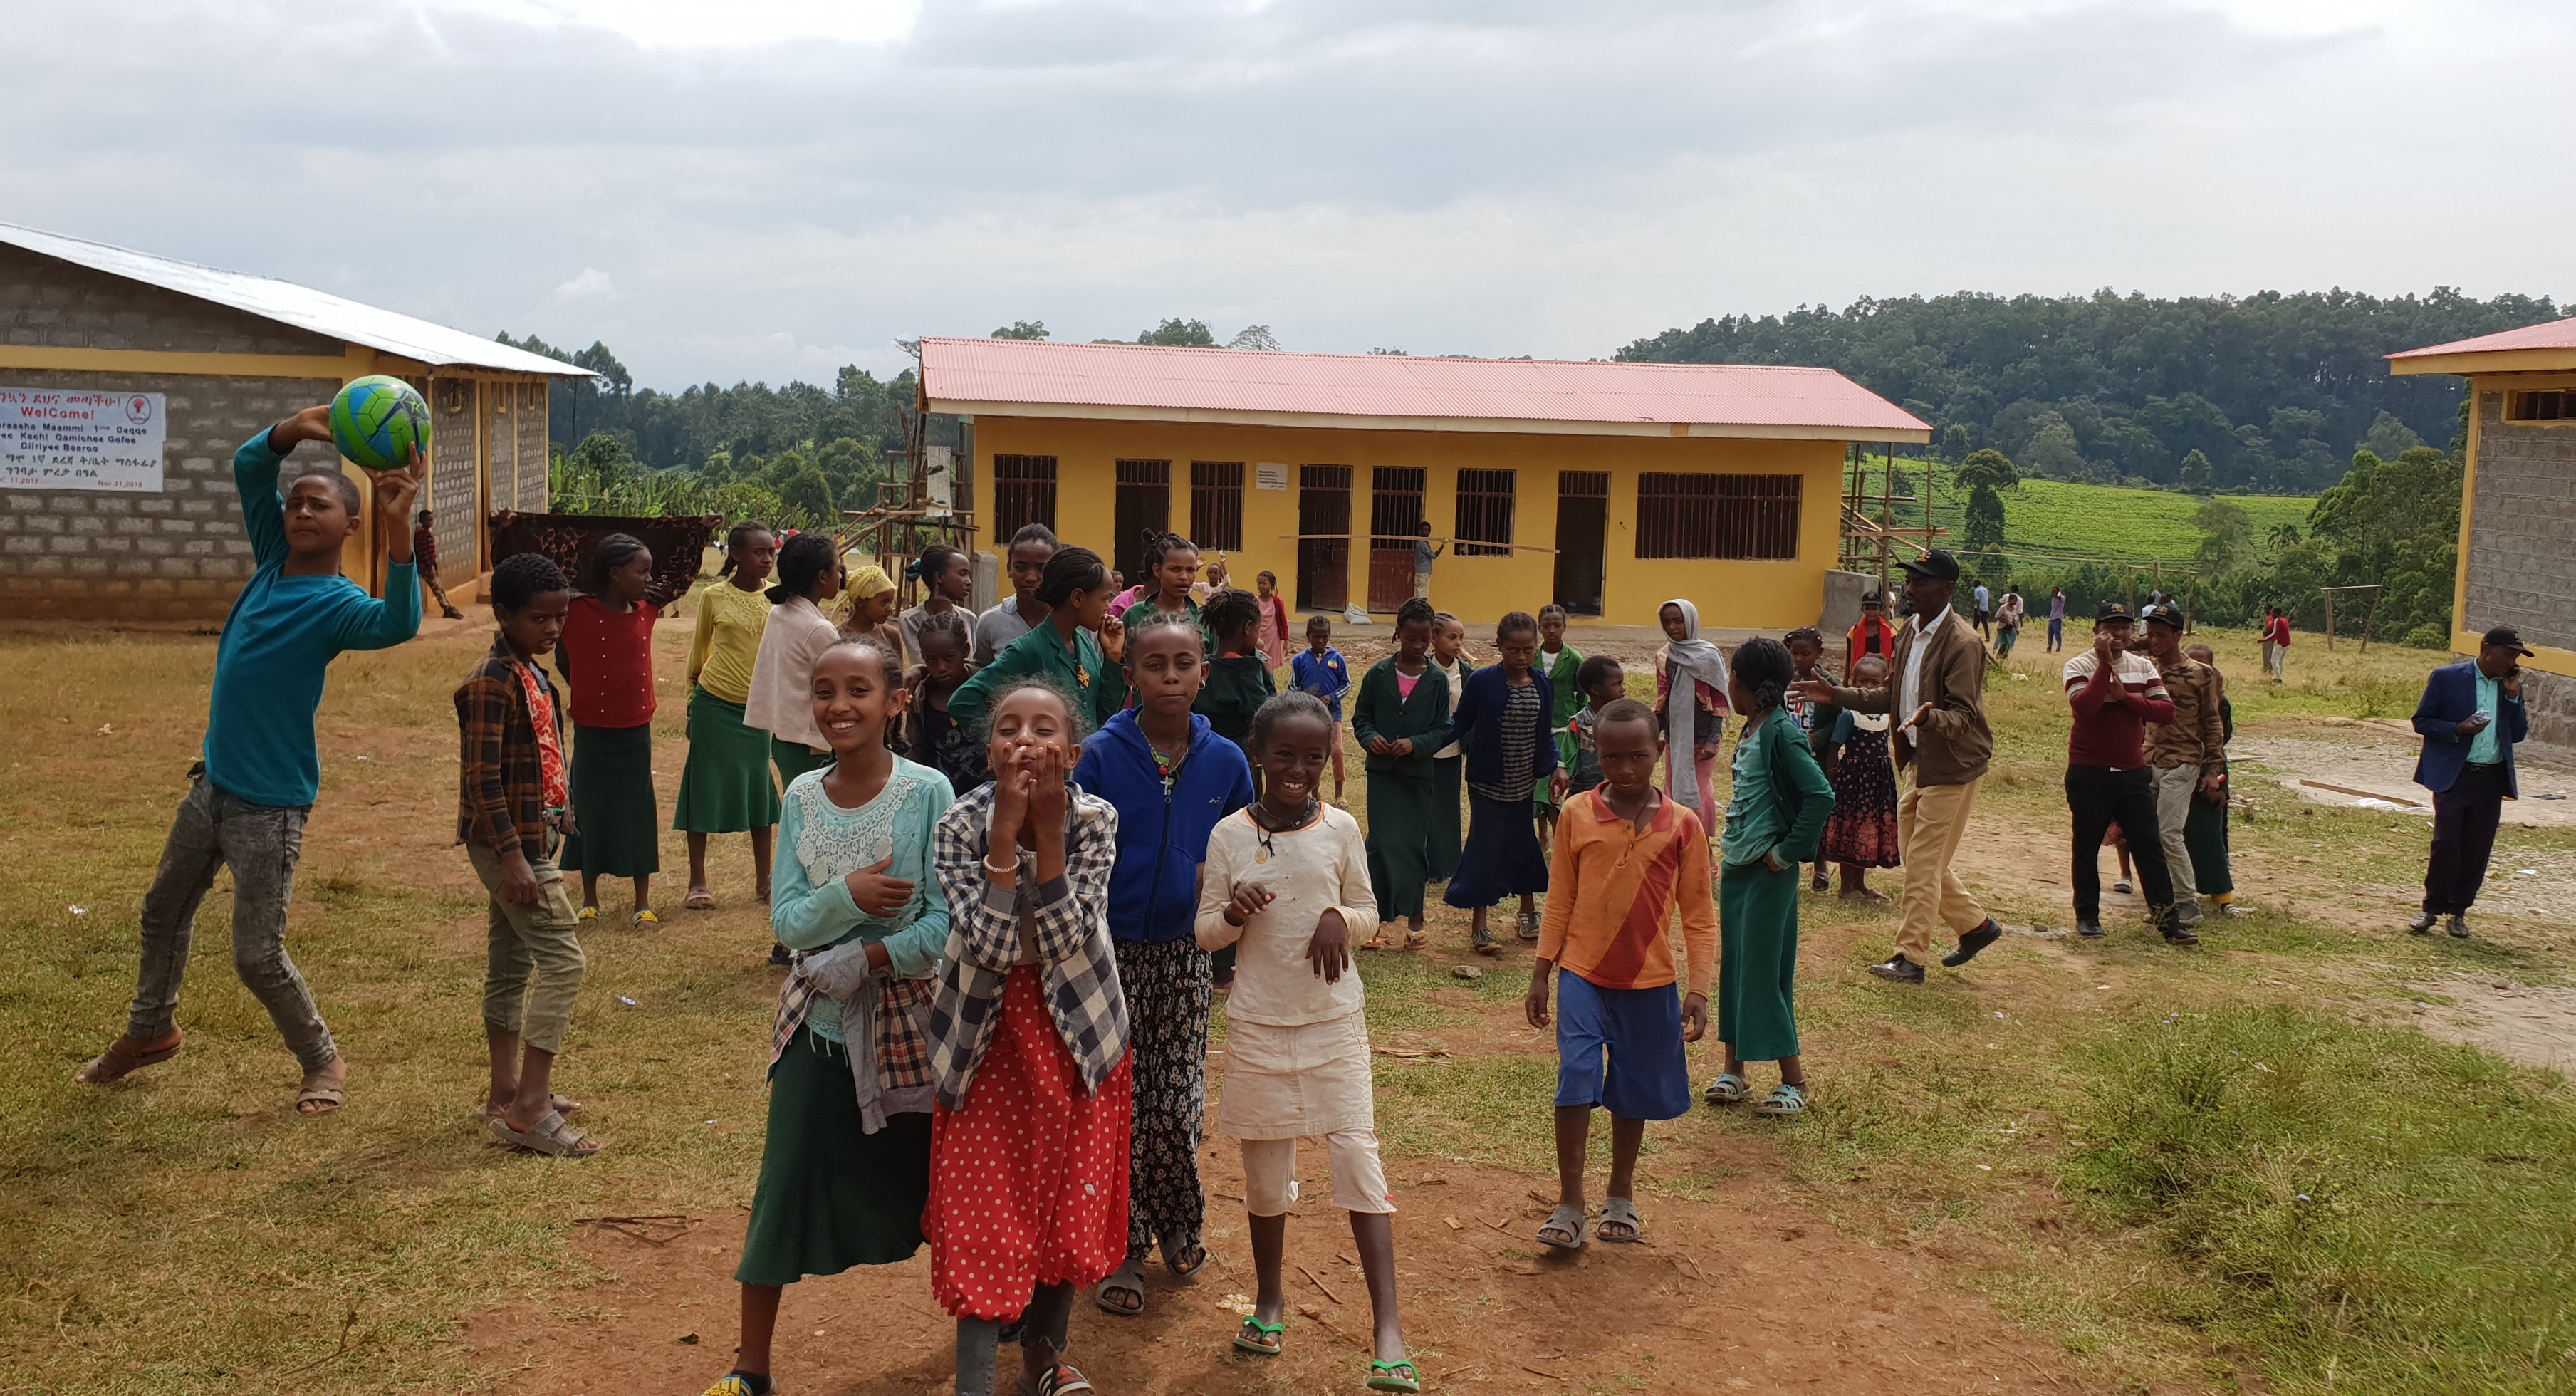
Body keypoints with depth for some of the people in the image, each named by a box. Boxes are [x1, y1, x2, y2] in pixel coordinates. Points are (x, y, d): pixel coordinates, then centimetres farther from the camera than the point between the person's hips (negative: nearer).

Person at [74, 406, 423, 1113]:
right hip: (213, 782, 8)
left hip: (270, 806, -8)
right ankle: (151, 1030, 49)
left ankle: (324, 1062, 19)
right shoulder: (273, 559, -1)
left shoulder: (337, 602, -21)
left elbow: (398, 624, -43)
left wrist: (398, 526, -56)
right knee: (165, 910, 26)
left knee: (259, 957, -4)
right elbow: (248, 466, -2)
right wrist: (293, 431, -24)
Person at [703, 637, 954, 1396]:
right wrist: (848, 895, -23)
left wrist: (867, 959, -20)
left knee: (931, 1178, 9)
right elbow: (786, 922, -6)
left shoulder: (926, 792, -12)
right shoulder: (802, 797, -2)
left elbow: (947, 920, -15)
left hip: (908, 1014, -3)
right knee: (784, 1188, 6)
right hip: (819, 1019, 3)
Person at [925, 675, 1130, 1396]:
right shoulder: (961, 824, -17)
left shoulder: (1094, 819, -15)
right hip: (986, 1035, -2)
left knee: (1069, 1201, 13)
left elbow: (1065, 940, -23)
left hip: (1077, 1032, 2)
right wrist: (1005, 832, -31)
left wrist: (1049, 826, -29)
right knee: (984, 1211, -2)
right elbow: (991, 947, -25)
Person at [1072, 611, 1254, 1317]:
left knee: (1177, 1105, 6)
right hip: (1112, 953, -2)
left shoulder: (1225, 762, -2)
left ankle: (1179, 1225, 32)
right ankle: (1125, 1250, 20)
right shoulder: (1101, 756, -10)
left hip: (1185, 953, 2)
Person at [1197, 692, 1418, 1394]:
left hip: (1335, 1018, -1)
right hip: (1258, 1021, 1)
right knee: (1265, 1164, 12)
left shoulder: (1341, 828, -2)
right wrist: (1233, 913, -21)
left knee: (1358, 1154, -7)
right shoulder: (1229, 835, -4)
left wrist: (1341, 919, -15)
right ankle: (1269, 1298, 32)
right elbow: (1206, 933, 1)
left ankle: (1387, 1326, -5)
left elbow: (1369, 911, 7)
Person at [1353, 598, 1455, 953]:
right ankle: (1378, 916, 3)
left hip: (1419, 774, 0)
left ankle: (1414, 918, 18)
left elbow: (1443, 730, 0)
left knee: (1414, 845, 7)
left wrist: (1416, 744, -17)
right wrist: (1370, 738, -16)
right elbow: (1360, 717, 5)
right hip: (1382, 772, 0)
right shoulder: (1379, 673, -1)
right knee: (1382, 843, -5)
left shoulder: (1437, 680, -1)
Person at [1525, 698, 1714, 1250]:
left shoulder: (1682, 824, -4)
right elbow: (1560, 901, 5)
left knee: (1635, 1092, 13)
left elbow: (1698, 914, 1)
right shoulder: (1577, 815, -3)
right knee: (1576, 1080, -13)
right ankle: (1569, 1205, 0)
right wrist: (1540, 975, 4)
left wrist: (1699, 987, -5)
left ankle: (1621, 1196, 33)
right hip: (1583, 975, -1)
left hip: (1650, 983, 1)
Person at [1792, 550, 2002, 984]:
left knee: (1924, 864, -4)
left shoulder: (1963, 643, -20)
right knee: (1921, 858, 16)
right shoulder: (1909, 631, 7)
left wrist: (1930, 717, -44)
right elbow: (1891, 696, 16)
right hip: (1922, 764, 9)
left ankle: (1910, 958, 4)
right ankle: (1975, 926, 33)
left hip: (1953, 768, -9)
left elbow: (1964, 715, -24)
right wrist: (1837, 696, 9)